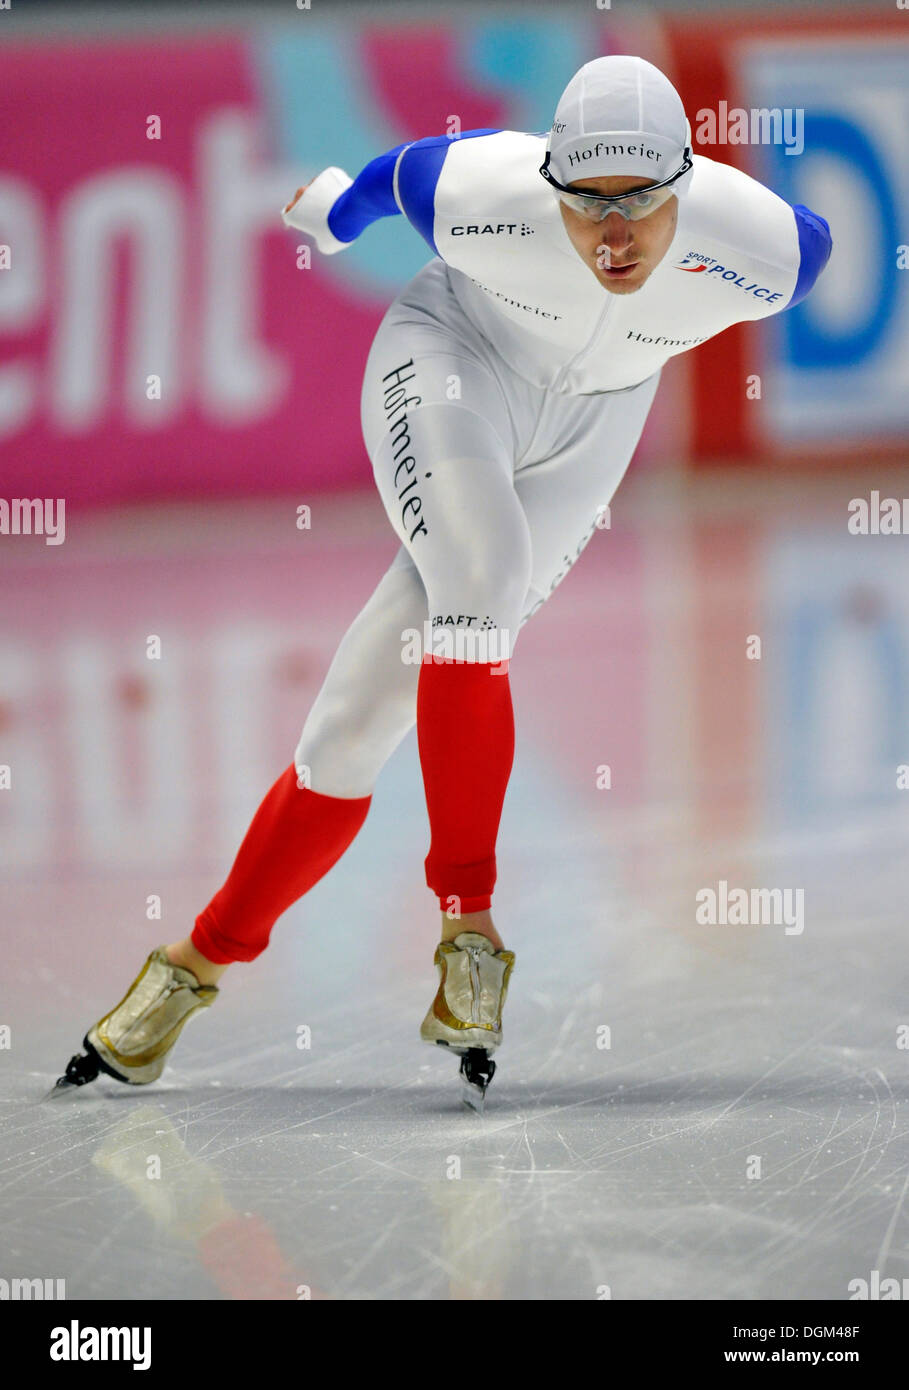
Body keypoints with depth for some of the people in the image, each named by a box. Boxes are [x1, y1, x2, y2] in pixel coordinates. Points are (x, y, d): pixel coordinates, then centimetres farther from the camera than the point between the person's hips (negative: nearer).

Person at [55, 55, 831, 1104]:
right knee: (478, 582, -32)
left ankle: (202, 957, 5)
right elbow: (401, 174, -8)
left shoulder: (760, 250, -29)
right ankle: (467, 927, -22)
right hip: (454, 354, -2)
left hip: (590, 426, 2)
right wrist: (328, 213, 15)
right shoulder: (479, 196, -31)